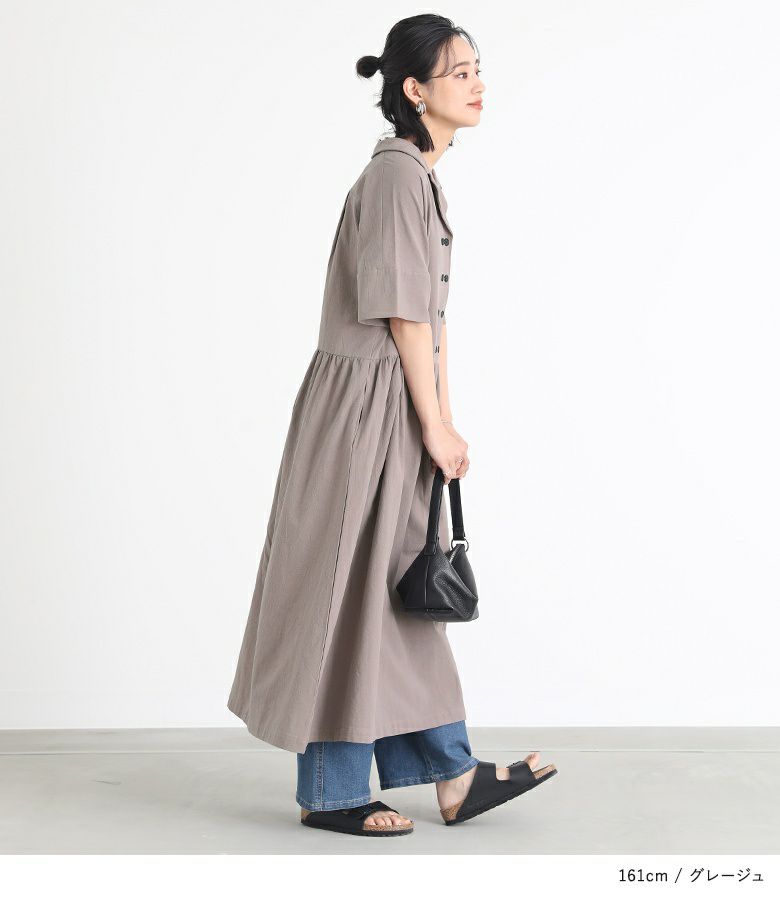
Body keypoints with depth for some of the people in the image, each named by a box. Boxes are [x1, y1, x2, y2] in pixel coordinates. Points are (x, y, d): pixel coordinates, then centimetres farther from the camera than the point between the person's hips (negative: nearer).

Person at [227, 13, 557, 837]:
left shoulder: (418, 175, 15)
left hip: (396, 405, 10)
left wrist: (442, 419, 13)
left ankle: (450, 776, 20)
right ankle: (330, 792, 10)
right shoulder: (396, 174, -15)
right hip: (367, 401, -10)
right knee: (352, 587, -2)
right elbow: (403, 314, -18)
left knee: (399, 587, 12)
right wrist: (434, 426, -14)